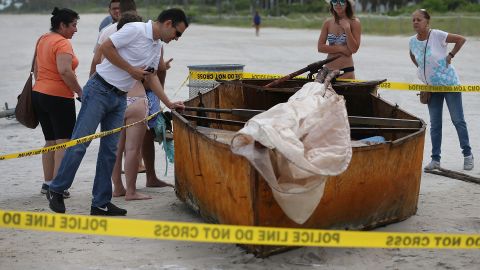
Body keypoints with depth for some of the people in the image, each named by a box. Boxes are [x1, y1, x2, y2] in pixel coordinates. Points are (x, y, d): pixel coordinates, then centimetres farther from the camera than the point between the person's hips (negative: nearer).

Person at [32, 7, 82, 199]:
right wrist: (80, 91, -18)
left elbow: (36, 68, 22)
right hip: (59, 97, -9)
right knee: (64, 141, -5)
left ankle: (47, 183, 18)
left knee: (50, 141, 15)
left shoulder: (43, 40, 14)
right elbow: (64, 70, -27)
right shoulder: (63, 43, -14)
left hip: (39, 94, 9)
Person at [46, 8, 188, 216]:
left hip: (120, 98, 9)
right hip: (99, 90, -8)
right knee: (80, 143, -7)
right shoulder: (135, 30, -13)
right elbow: (105, 47, -17)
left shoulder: (158, 45, 14)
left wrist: (169, 104, 16)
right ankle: (56, 191, 4)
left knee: (110, 150, 7)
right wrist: (131, 69, -14)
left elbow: (151, 76, 20)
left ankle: (100, 203, 11)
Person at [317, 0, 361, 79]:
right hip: (328, 69, 3)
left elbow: (354, 49, -9)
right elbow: (320, 47, -1)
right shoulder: (327, 23, 7)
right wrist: (341, 49, -10)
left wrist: (347, 28, -14)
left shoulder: (354, 22, -1)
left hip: (346, 71, -3)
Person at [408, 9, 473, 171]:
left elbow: (461, 39, -12)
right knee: (435, 124, 7)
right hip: (432, 87, 5)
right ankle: (435, 159, 12)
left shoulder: (437, 35, -19)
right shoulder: (413, 41, -3)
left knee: (458, 120, 3)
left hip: (449, 84, -5)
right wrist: (421, 69, 8)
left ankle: (467, 155, 15)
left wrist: (451, 55, -15)